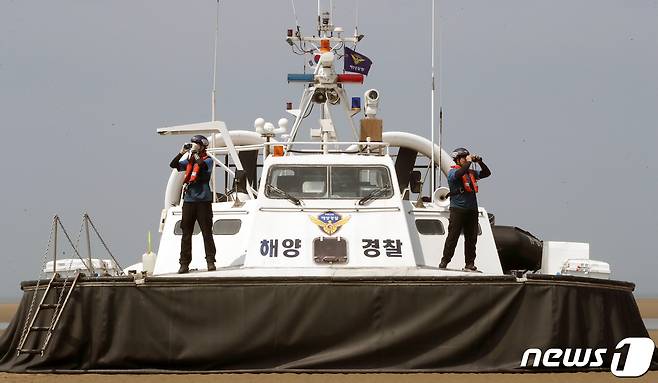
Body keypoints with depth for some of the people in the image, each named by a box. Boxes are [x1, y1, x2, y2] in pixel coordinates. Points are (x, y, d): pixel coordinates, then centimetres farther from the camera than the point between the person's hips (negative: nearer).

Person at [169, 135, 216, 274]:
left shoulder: (208, 160, 1)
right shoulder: (189, 161, 15)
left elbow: (203, 165, -21)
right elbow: (173, 165, 7)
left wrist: (195, 153, -14)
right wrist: (181, 153, -4)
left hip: (203, 201, -5)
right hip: (188, 201, 5)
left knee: (207, 232, -4)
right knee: (186, 234, 3)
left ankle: (210, 261, -1)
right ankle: (184, 264, 4)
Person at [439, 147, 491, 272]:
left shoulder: (471, 172, 17)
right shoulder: (452, 172, -3)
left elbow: (486, 173, 24)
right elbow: (458, 174, -26)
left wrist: (480, 162, 8)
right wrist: (468, 162, -16)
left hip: (472, 210, 6)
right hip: (457, 210, -6)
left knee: (471, 238, 5)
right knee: (452, 237, -6)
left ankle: (470, 264, 9)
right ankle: (444, 262, 0)